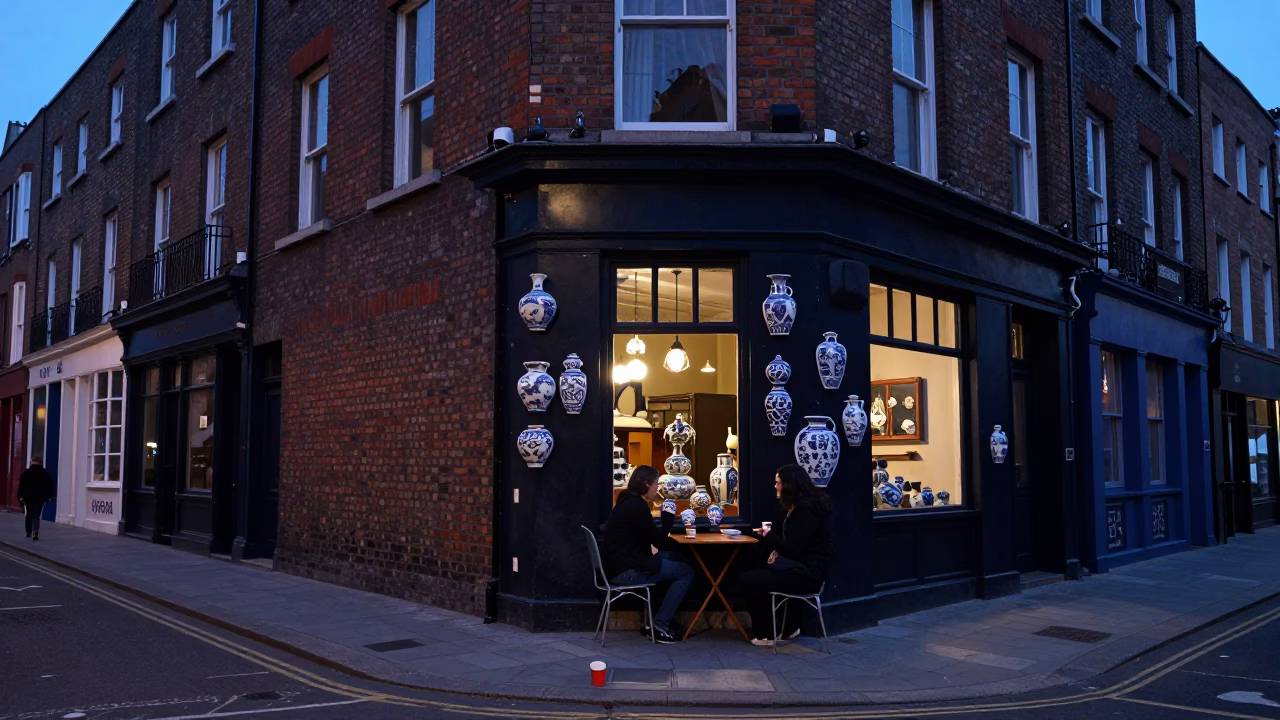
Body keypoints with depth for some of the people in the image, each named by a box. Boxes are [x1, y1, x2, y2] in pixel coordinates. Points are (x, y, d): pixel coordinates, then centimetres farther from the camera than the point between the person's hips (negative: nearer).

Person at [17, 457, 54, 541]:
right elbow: (50, 486, 6)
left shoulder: (26, 473, 0)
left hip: (28, 497, 0)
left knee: (29, 515, 15)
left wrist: (20, 496, 2)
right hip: (40, 498, 0)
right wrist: (49, 496, 13)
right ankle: (35, 531, -23)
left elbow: (21, 485, -2)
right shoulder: (45, 473, 3)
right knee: (36, 516, -1)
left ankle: (28, 532, 23)